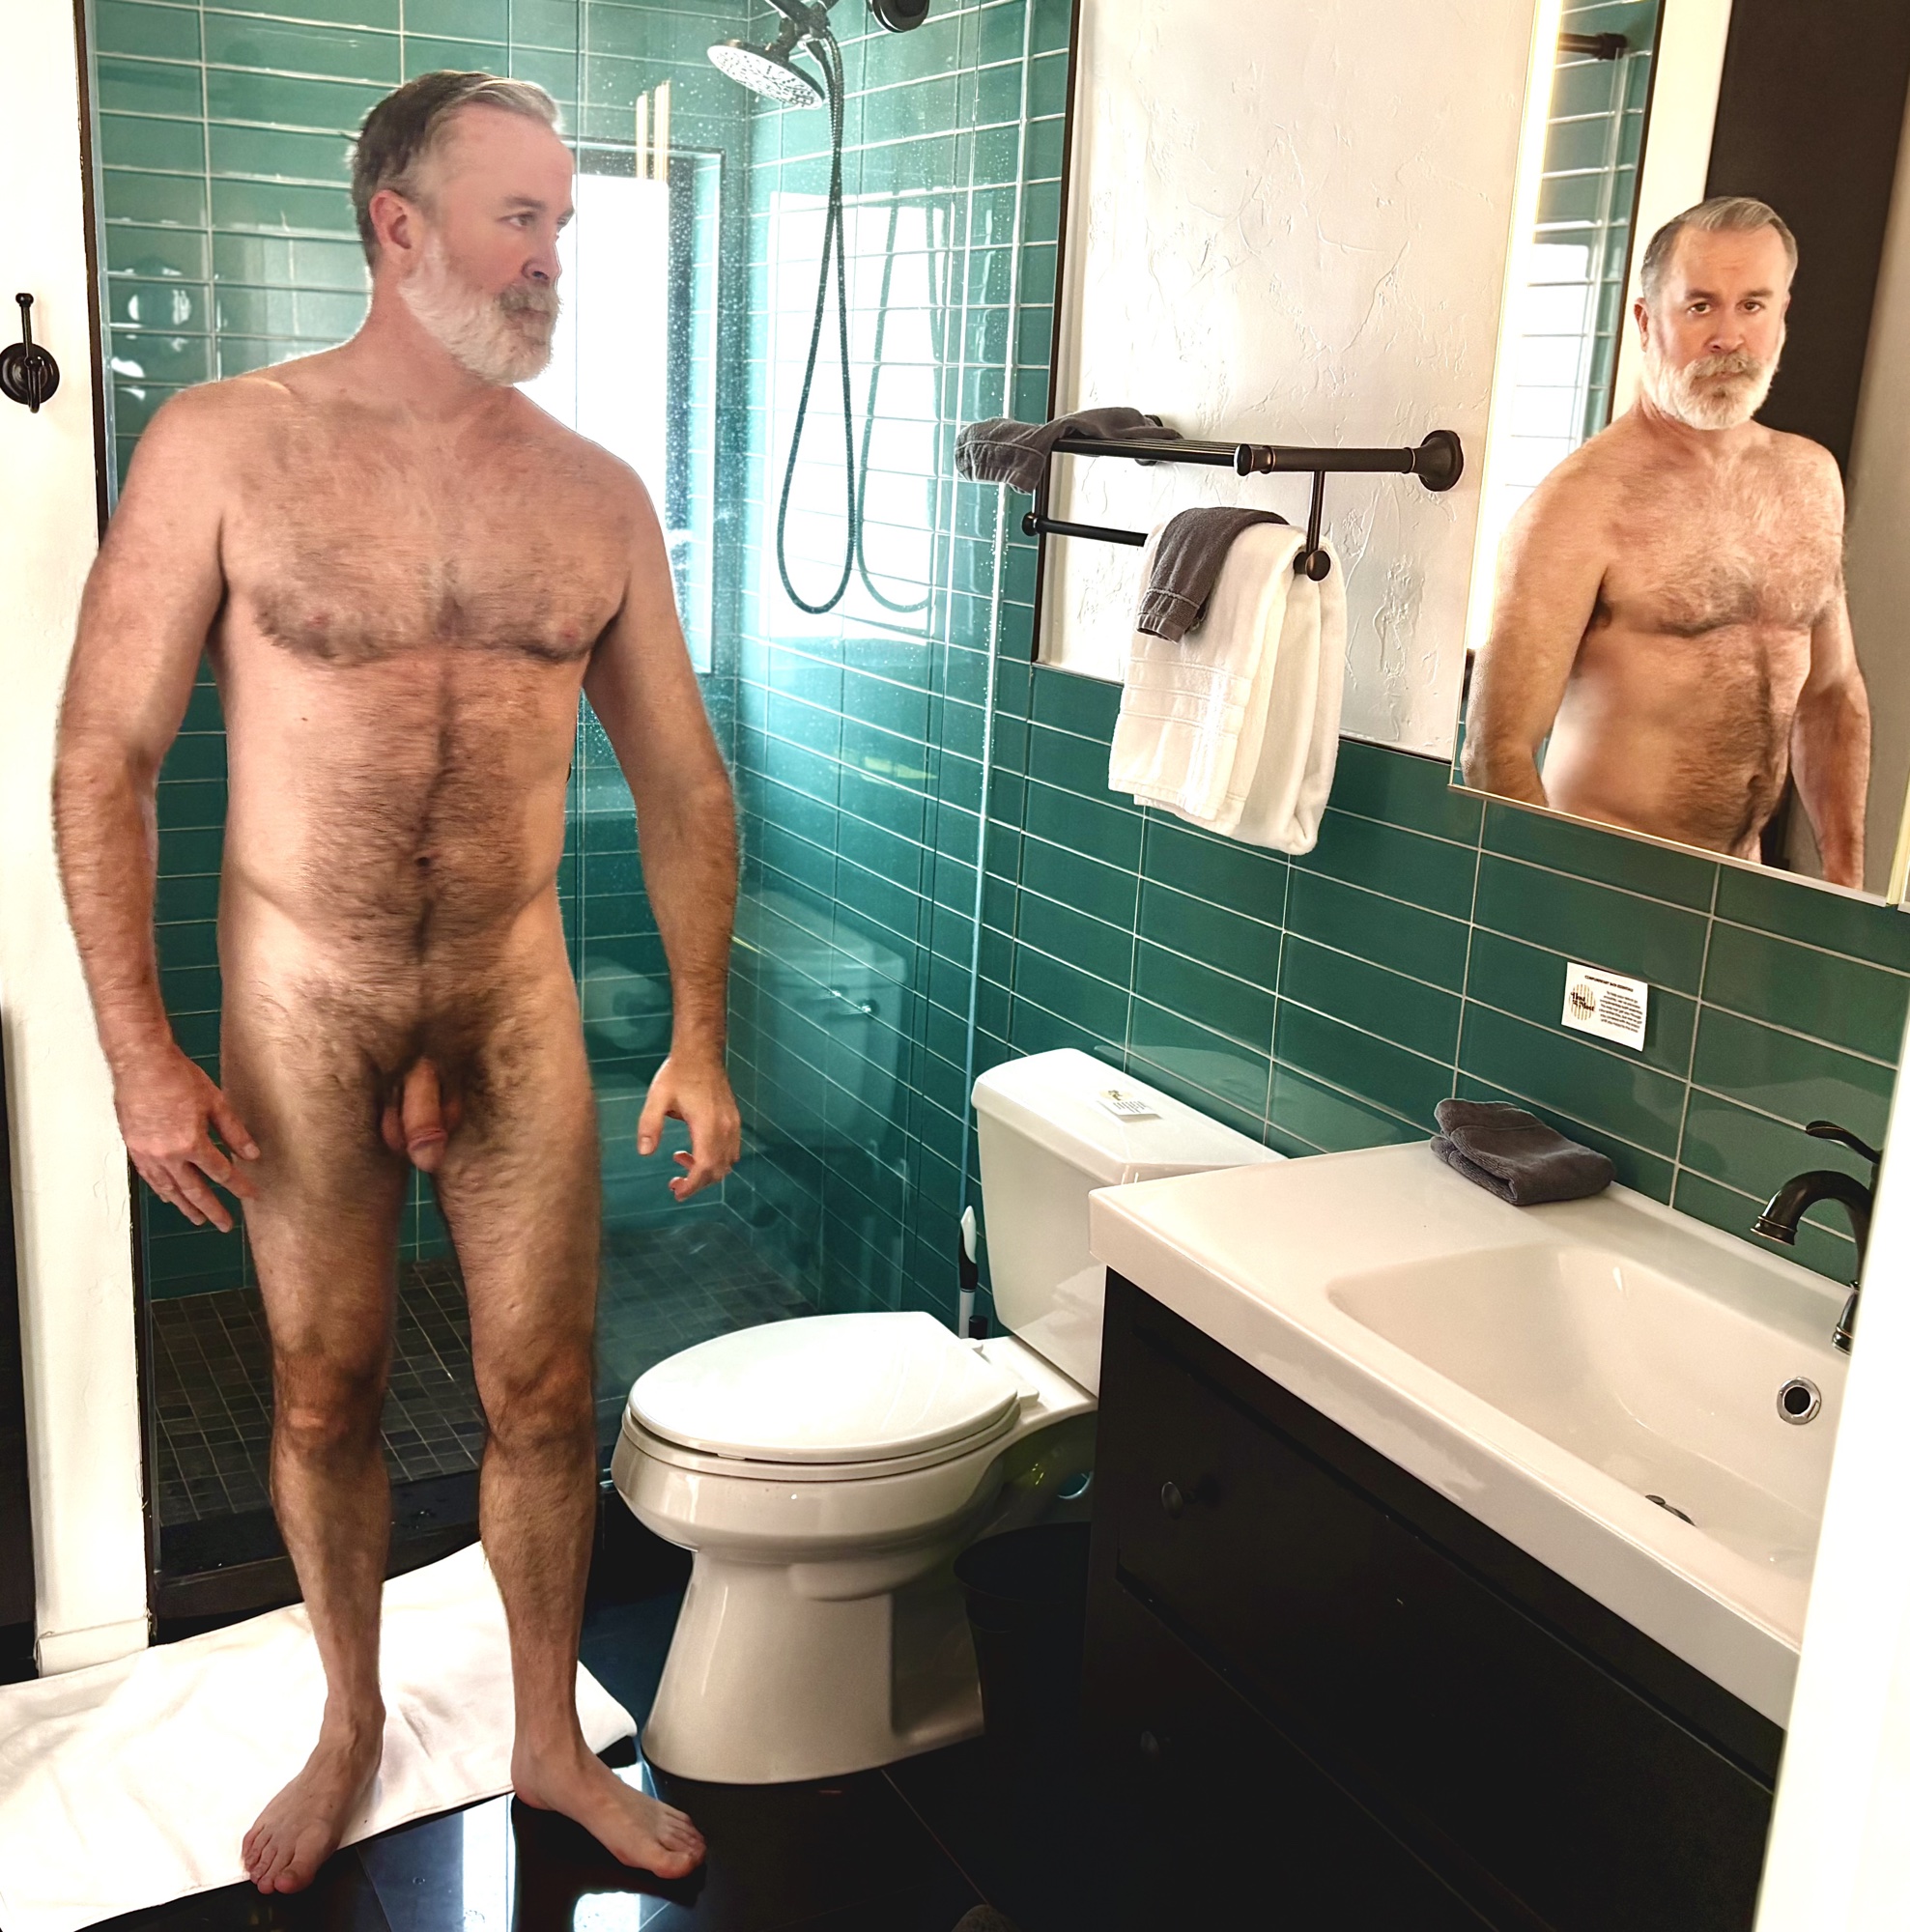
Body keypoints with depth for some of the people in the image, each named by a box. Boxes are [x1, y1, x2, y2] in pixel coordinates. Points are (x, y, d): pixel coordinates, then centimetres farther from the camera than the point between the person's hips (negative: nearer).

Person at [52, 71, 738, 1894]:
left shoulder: (596, 495, 0)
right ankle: (351, 1722, 38)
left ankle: (550, 1739, 32)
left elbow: (681, 783, 5)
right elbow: (104, 757, -8)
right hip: (299, 1010, -2)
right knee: (324, 1396, 13)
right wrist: (138, 1054, -14)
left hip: (516, 1004, 2)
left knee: (543, 1396, 9)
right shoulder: (222, 446, -9)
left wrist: (699, 1035, -1)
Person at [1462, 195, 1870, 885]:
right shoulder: (1582, 503, -14)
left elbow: (1831, 692, 18)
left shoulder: (1813, 478, 9)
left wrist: (1845, 879, 11)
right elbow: (1497, 752, -17)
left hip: (1740, 883, 6)